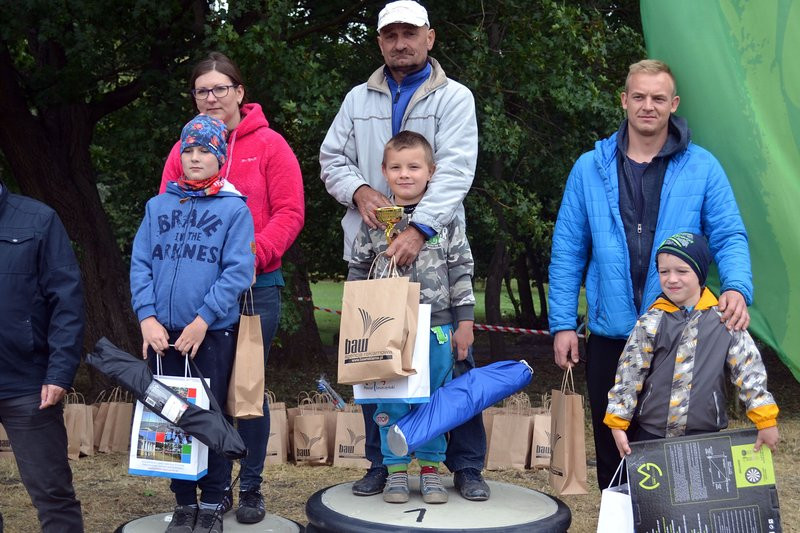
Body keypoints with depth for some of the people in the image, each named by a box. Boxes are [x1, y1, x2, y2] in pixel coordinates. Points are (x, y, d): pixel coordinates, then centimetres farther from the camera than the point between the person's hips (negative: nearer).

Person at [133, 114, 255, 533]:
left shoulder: (234, 209, -1)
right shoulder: (158, 206, 9)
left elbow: (238, 272, -9)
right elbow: (140, 265, 5)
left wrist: (202, 319, -15)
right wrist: (147, 318, -8)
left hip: (213, 332, -3)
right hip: (162, 333, 3)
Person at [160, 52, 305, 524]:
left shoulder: (269, 145, 0)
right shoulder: (184, 150, 9)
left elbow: (290, 212, -5)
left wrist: (252, 256, -17)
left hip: (256, 286, -3)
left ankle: (252, 488, 14)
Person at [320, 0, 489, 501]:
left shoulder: (454, 98, 0)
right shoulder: (359, 100, 12)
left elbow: (454, 172, -13)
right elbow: (332, 158, 14)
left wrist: (420, 229, -26)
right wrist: (359, 190, -8)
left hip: (432, 248, -3)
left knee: (453, 356, 0)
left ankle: (467, 464, 12)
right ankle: (381, 463, 22)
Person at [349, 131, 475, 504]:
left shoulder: (446, 219, 1)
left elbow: (461, 273, 2)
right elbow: (357, 273, 11)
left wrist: (465, 323, 0)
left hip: (437, 329, 0)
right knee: (390, 404, 5)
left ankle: (430, 469, 21)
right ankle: (395, 471, 18)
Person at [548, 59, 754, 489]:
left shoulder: (701, 168, 3)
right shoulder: (590, 169, 5)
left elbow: (729, 236, 1)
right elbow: (567, 250, 5)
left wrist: (737, 287, -19)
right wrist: (563, 324, 1)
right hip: (609, 336, 1)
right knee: (612, 450, 11)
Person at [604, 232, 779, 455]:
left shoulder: (724, 322, -2)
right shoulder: (650, 324, -3)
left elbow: (750, 372, 0)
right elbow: (628, 376, 0)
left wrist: (766, 420, -4)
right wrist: (617, 424, -1)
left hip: (704, 436, 0)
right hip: (650, 436, 0)